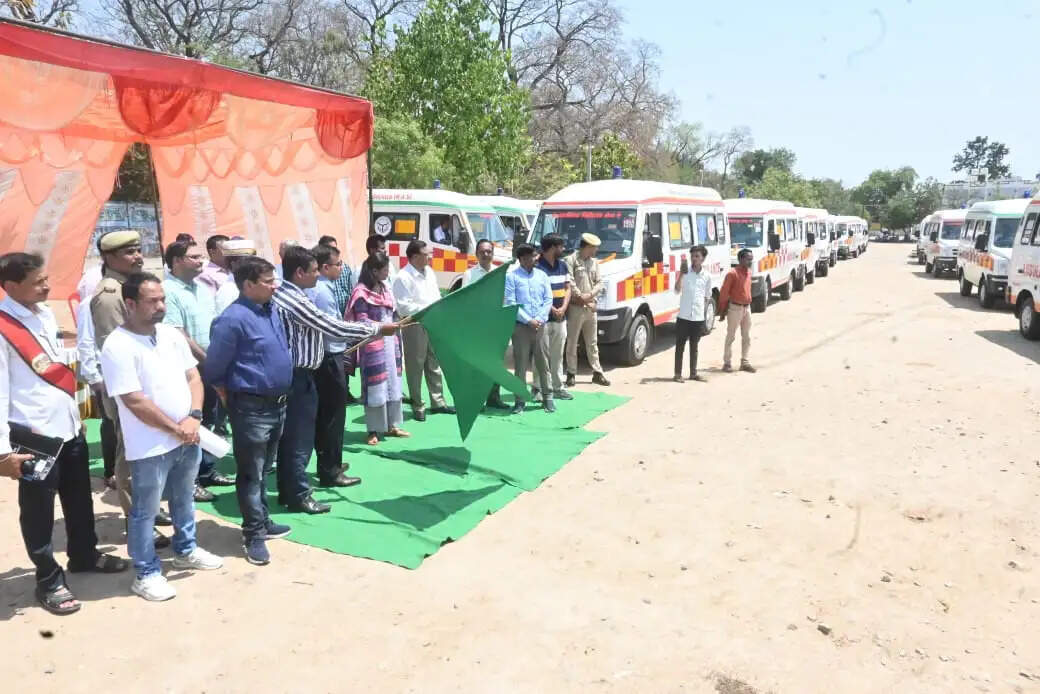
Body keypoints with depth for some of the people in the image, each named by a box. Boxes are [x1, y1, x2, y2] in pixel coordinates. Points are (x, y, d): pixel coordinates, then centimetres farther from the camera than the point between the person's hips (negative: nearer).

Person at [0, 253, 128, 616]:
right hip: (35, 437, -7)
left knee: (79, 498, 21)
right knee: (38, 511, 9)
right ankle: (49, 580, 25)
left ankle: (84, 555, 41)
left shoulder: (44, 313, 7)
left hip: (69, 426, 8)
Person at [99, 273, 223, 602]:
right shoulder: (117, 347, -17)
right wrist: (176, 429, -13)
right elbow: (135, 402, -19)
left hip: (188, 439, 7)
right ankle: (147, 573, 23)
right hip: (151, 447, -7)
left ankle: (185, 550, 42)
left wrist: (193, 417, -10)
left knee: (184, 499, 23)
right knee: (146, 510, 8)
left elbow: (193, 377, 6)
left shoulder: (172, 334, 4)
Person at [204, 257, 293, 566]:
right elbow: (213, 369, -14)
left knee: (264, 470, 21)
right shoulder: (233, 319, -20)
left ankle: (262, 522, 34)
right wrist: (232, 399, -1)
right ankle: (253, 535, 16)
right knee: (250, 474, 5)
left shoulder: (272, 309, 5)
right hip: (251, 408, -8)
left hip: (277, 403, 8)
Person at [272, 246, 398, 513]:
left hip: (291, 374, 10)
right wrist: (376, 329, -15)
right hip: (298, 376, -10)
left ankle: (286, 490, 26)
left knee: (289, 434, 16)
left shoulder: (282, 294, 10)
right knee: (299, 437, 0)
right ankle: (298, 495, 11)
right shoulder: (295, 301, -21)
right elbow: (334, 327, -22)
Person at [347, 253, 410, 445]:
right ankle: (373, 430, 9)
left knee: (393, 383, 12)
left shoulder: (384, 288, 12)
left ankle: (392, 425, 23)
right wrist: (384, 326, -26)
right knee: (375, 386, -1)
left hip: (390, 341, 8)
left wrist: (403, 321, 5)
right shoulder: (362, 292, -12)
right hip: (372, 344, -7)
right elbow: (362, 321, -17)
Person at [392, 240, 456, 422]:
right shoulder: (403, 277, -14)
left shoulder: (429, 272, 11)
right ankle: (417, 406, 12)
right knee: (415, 367, 2)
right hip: (414, 326, -7)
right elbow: (403, 306, -20)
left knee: (434, 364, 15)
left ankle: (437, 401, 25)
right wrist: (427, 309, -21)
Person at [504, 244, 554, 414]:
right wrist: (528, 320, -12)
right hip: (520, 327, -3)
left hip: (541, 326, 3)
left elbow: (548, 299, 7)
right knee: (520, 364, 0)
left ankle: (547, 397, 12)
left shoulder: (542, 275, 11)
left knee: (543, 363, 5)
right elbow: (510, 303, -6)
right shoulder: (511, 277, 0)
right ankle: (520, 400, 6)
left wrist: (540, 319, -7)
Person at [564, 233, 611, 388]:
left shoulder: (594, 262, 13)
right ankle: (571, 374, 7)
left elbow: (600, 283, 9)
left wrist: (590, 295, -8)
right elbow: (569, 283, -15)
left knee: (592, 343, 13)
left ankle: (597, 373, 19)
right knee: (572, 342, 0)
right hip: (575, 307, -6)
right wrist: (582, 298, -13)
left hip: (591, 308, 6)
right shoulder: (571, 260, -8)